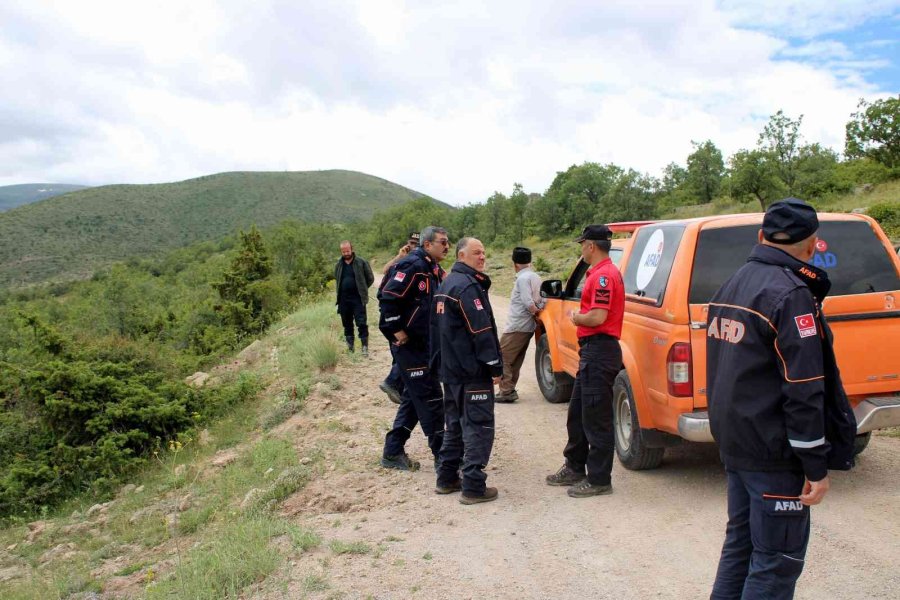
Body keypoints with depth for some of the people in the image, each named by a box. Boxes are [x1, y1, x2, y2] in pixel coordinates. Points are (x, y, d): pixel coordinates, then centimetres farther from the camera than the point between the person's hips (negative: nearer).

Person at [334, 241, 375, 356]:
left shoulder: (361, 262, -4)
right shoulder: (339, 264, 8)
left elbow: (370, 278, 3)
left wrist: (362, 289, 6)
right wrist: (340, 290, 16)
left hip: (358, 299, -4)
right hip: (343, 299, 4)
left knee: (361, 324, -7)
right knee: (347, 324, 10)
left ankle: (365, 347, -3)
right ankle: (350, 346, 20)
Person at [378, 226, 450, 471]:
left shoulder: (434, 270, 13)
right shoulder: (412, 266, -17)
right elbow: (388, 297, -24)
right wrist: (398, 333, -20)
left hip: (426, 345, 10)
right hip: (410, 346, -10)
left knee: (413, 398, 14)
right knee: (430, 399, -4)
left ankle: (393, 452, 23)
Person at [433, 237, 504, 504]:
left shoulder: (447, 284, 16)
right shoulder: (467, 286, -17)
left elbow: (440, 327, 21)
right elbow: (481, 331, -21)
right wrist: (495, 366, -16)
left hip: (451, 370, 10)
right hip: (472, 372, -10)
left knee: (455, 424, 17)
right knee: (478, 427, -4)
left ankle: (447, 478, 23)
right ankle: (473, 487, -3)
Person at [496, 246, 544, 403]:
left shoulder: (523, 278, -14)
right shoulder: (535, 277, 14)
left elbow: (528, 303, -21)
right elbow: (540, 300, 13)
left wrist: (535, 311, -6)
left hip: (516, 326, -9)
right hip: (528, 327, 9)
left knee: (502, 358, -5)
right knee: (515, 361, 15)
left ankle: (506, 391, -8)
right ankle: (509, 390, 20)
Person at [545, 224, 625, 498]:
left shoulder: (603, 275, -17)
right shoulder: (600, 273, 17)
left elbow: (597, 317, -25)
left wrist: (576, 318, -8)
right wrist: (579, 317, 9)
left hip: (599, 352, -11)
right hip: (592, 350, 11)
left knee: (596, 419, -2)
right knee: (577, 414, 19)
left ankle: (599, 480, 8)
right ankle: (575, 468, 31)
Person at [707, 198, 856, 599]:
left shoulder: (732, 286, 9)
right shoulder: (791, 294, -18)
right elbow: (803, 390, -21)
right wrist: (816, 467, -15)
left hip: (734, 443, 9)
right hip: (773, 455, -9)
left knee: (740, 543, 19)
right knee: (777, 563, 2)